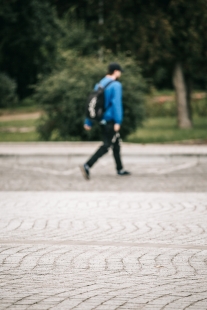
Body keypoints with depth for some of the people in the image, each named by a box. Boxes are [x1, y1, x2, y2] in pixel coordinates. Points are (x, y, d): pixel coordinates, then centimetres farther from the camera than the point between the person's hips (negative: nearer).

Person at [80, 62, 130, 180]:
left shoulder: (99, 85, 12)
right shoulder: (116, 85, -11)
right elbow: (116, 103, -21)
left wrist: (88, 122, 13)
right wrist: (118, 121, -24)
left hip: (102, 120, 8)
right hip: (111, 120, -8)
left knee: (116, 143, 19)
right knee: (107, 145, -7)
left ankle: (120, 169, 27)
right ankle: (87, 166, -19)